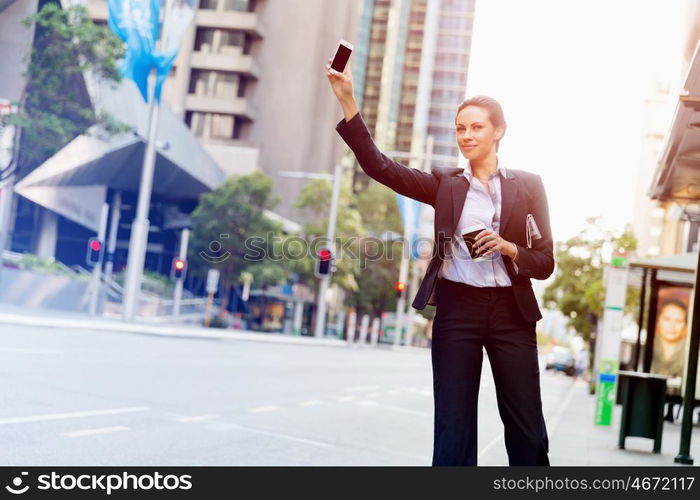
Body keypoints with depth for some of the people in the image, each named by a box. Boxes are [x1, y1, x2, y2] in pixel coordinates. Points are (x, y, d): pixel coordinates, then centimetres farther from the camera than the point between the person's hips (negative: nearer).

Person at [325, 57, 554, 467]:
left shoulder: (528, 185, 5)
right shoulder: (445, 184, 8)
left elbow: (545, 261, 5)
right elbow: (379, 166, -3)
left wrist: (508, 248, -15)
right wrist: (347, 98, -11)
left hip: (510, 310, 0)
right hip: (457, 309, 1)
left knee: (528, 429, 4)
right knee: (452, 427, 3)